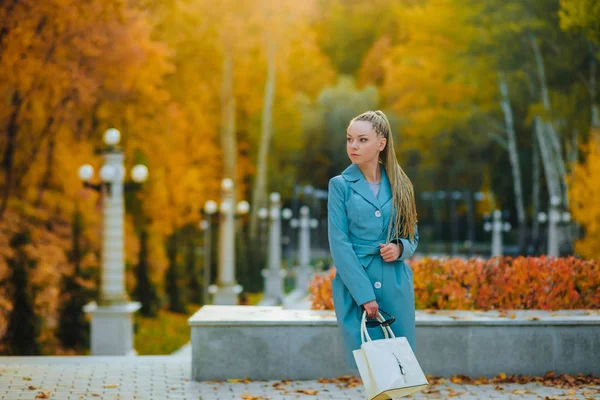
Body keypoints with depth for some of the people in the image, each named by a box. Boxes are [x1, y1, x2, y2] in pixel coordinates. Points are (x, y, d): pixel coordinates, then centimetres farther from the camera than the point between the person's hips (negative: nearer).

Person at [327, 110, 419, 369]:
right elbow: (339, 245, -6)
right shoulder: (341, 185, 0)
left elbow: (412, 236, 17)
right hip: (355, 289, -3)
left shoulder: (399, 185, 8)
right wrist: (364, 295, -13)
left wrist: (400, 248, -8)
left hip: (396, 288, 3)